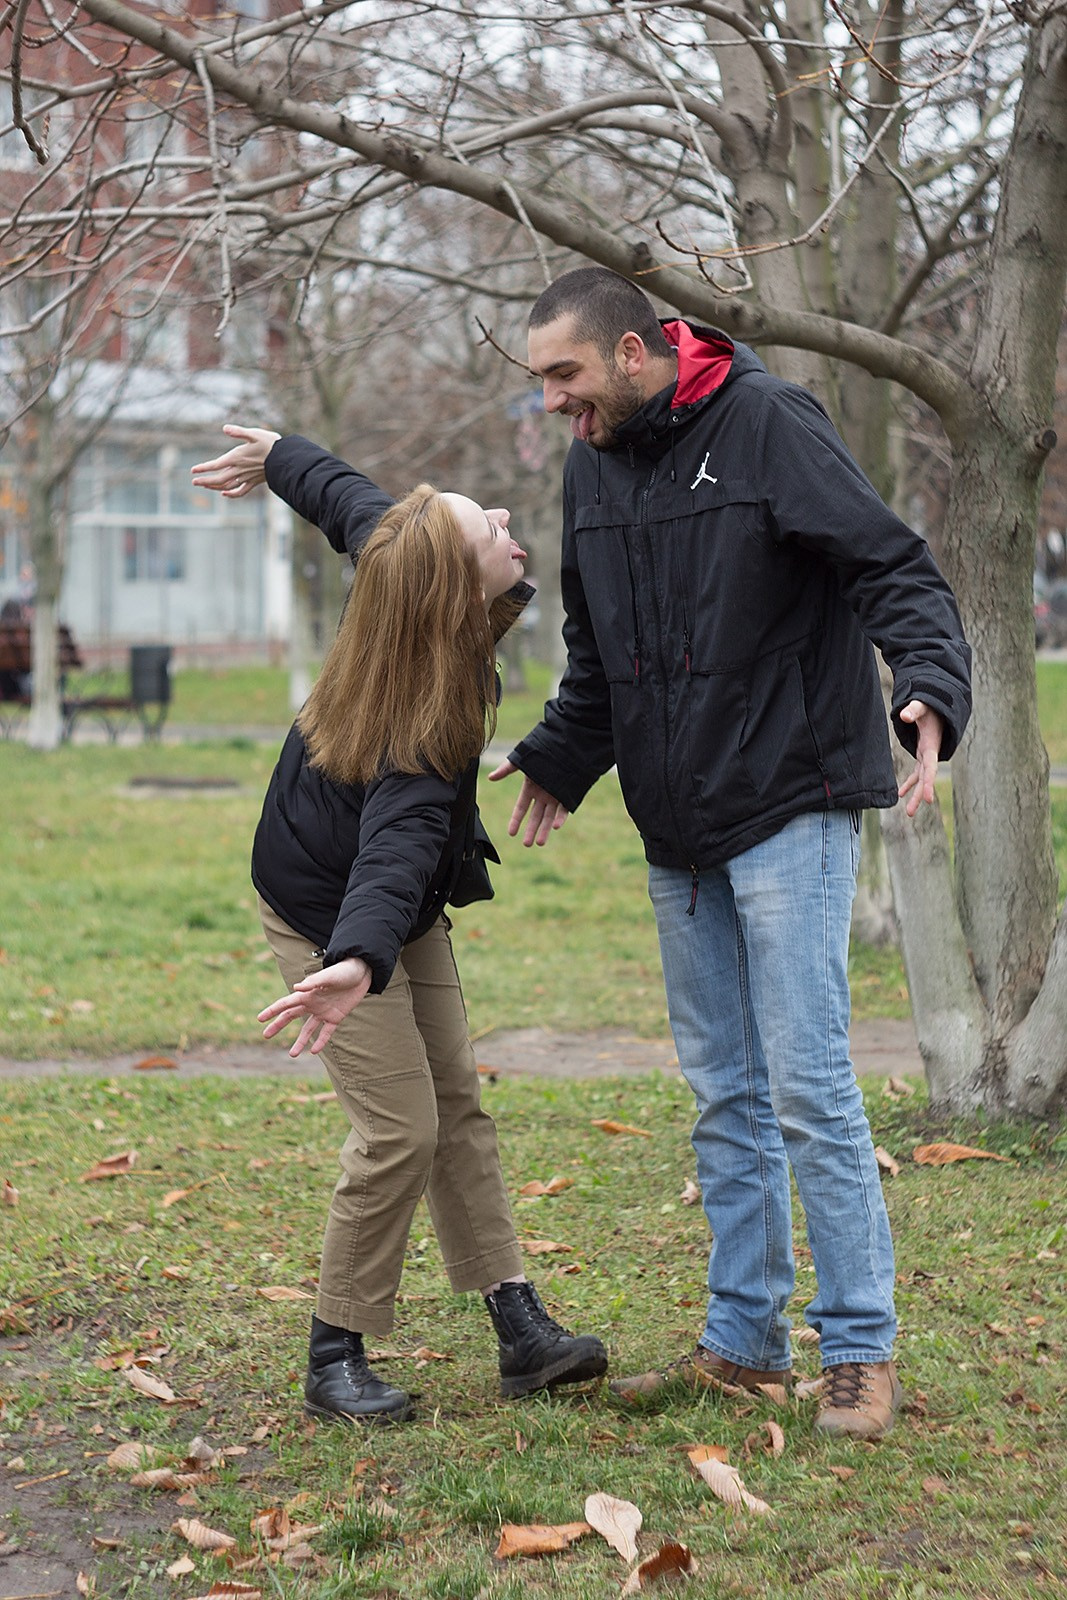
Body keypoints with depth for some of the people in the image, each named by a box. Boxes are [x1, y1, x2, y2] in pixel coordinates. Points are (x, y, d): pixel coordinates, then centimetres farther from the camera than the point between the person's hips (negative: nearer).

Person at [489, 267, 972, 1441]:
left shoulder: (767, 425, -11)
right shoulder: (592, 466, 11)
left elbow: (892, 569, -16)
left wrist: (930, 687, -32)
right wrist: (559, 758, 19)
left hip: (790, 811, -7)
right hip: (680, 833, 7)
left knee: (807, 1088, -8)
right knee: (724, 1095, 12)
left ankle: (861, 1351, 3)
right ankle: (744, 1339, 21)